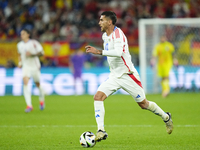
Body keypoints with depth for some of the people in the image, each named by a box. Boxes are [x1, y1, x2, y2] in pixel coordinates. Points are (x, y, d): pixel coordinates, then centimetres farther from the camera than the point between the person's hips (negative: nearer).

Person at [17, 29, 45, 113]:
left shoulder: (34, 43, -9)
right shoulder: (19, 45, 6)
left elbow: (41, 53, -9)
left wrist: (32, 54, -23)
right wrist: (20, 62, 8)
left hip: (35, 66, -2)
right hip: (26, 67, 2)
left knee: (38, 84, 10)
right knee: (25, 84, -19)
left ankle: (41, 100, 42)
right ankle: (29, 105, -24)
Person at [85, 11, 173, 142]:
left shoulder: (117, 34, -19)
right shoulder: (105, 36, 8)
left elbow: (118, 52, -36)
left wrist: (99, 52, -39)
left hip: (127, 75, -7)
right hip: (114, 76, 7)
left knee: (143, 104, 4)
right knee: (98, 97, -15)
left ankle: (166, 117, 30)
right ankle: (101, 131, -17)